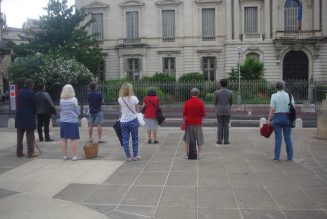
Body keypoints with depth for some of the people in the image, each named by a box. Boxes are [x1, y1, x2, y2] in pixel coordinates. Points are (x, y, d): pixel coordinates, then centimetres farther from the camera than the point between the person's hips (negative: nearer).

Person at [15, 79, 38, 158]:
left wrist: (21, 112, 14)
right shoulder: (31, 93, -11)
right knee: (30, 136, 2)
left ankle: (19, 152, 17)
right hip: (29, 117, -5)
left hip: (19, 116, 6)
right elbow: (34, 105, -8)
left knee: (19, 136, 12)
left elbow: (18, 104, 9)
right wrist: (34, 113, 8)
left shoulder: (20, 93, 6)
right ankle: (30, 153, 3)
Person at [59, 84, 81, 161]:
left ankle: (65, 155, 17)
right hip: (72, 121, -4)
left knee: (64, 139, 10)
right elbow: (77, 111, -5)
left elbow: (61, 110, 6)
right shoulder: (74, 100, -12)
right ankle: (74, 156, 5)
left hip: (63, 121, 4)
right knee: (73, 139, 2)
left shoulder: (61, 100, -2)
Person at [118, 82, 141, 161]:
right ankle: (135, 156, 19)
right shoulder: (134, 98, -11)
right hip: (133, 120, -1)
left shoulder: (120, 99, -5)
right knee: (135, 138, 13)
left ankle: (128, 156, 11)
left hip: (123, 121, 2)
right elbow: (137, 110, 0)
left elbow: (120, 110, 8)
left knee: (125, 139, 8)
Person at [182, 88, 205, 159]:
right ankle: (199, 154, 12)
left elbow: (184, 113, -1)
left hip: (189, 123, 1)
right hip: (198, 123, -1)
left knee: (187, 139, 12)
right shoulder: (200, 103, -10)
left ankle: (185, 154, 12)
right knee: (199, 139, 10)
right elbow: (203, 114, -6)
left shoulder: (187, 102, -7)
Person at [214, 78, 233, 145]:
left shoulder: (217, 92, -10)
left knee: (220, 126, 6)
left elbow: (215, 102, 0)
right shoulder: (230, 92, -5)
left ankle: (219, 140, 7)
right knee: (226, 126, 6)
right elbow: (231, 102, 6)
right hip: (227, 111, 1)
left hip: (219, 111, -1)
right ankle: (226, 140, 7)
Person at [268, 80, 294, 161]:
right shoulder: (289, 96, 0)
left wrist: (269, 119, -4)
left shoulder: (274, 96, -6)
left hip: (277, 118, -2)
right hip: (287, 118, 2)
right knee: (288, 137, 9)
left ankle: (277, 157, 5)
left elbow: (272, 109, -10)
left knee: (278, 138, 3)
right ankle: (290, 157, 14)